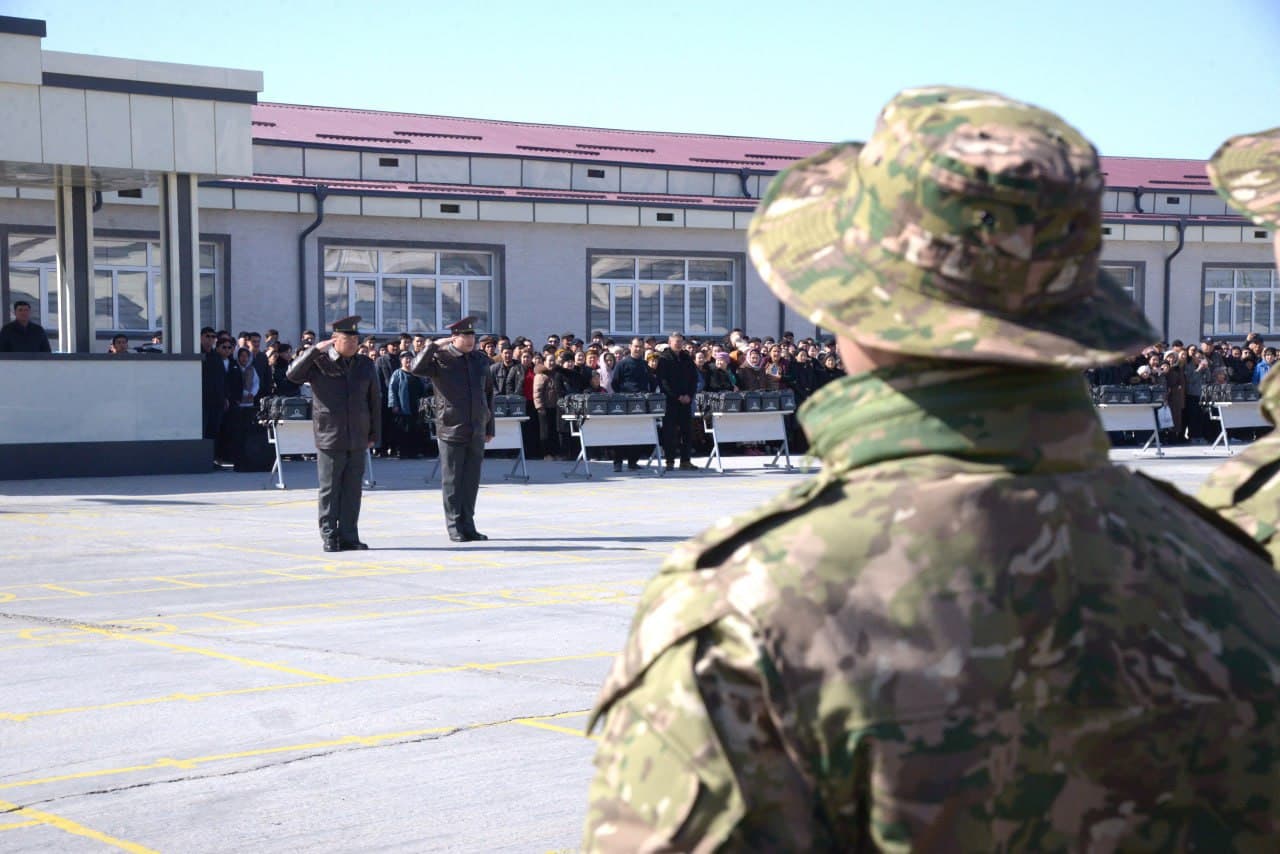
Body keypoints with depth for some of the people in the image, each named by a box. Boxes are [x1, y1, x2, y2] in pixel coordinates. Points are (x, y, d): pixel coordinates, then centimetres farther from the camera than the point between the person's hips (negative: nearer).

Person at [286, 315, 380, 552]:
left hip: (357, 440, 3)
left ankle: (348, 536, 12)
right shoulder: (320, 363, 0)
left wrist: (374, 434, 11)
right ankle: (329, 537, 6)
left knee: (353, 490, 5)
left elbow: (375, 401, 14)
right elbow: (292, 374, -14)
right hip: (329, 439, -3)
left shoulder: (365, 365, 10)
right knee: (329, 491, 1)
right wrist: (314, 350, -19)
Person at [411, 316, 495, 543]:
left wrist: (490, 427, 16)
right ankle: (455, 527, 7)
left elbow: (489, 393, 17)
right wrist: (433, 346, -25)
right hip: (451, 430, -5)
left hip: (476, 431, 5)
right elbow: (416, 368, -22)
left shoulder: (481, 360, 10)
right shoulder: (440, 359, -4)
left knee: (472, 480, 7)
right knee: (452, 481, 1)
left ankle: (468, 525, 15)